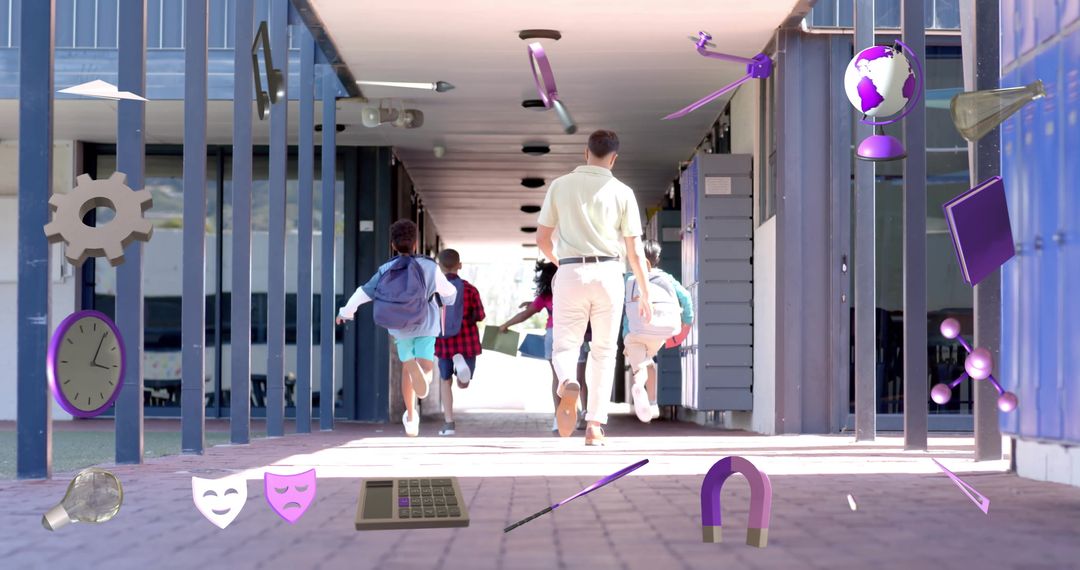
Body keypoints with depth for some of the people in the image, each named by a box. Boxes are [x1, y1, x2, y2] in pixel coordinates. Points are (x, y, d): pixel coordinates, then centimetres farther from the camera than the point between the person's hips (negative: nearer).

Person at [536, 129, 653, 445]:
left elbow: (542, 238, 7)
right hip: (608, 273, 0)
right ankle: (595, 425, 6)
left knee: (564, 345, 8)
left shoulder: (560, 185, 4)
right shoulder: (622, 192, 1)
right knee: (603, 351, 10)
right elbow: (634, 250, 2)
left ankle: (568, 384, -27)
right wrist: (645, 294, 10)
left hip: (570, 273, 0)